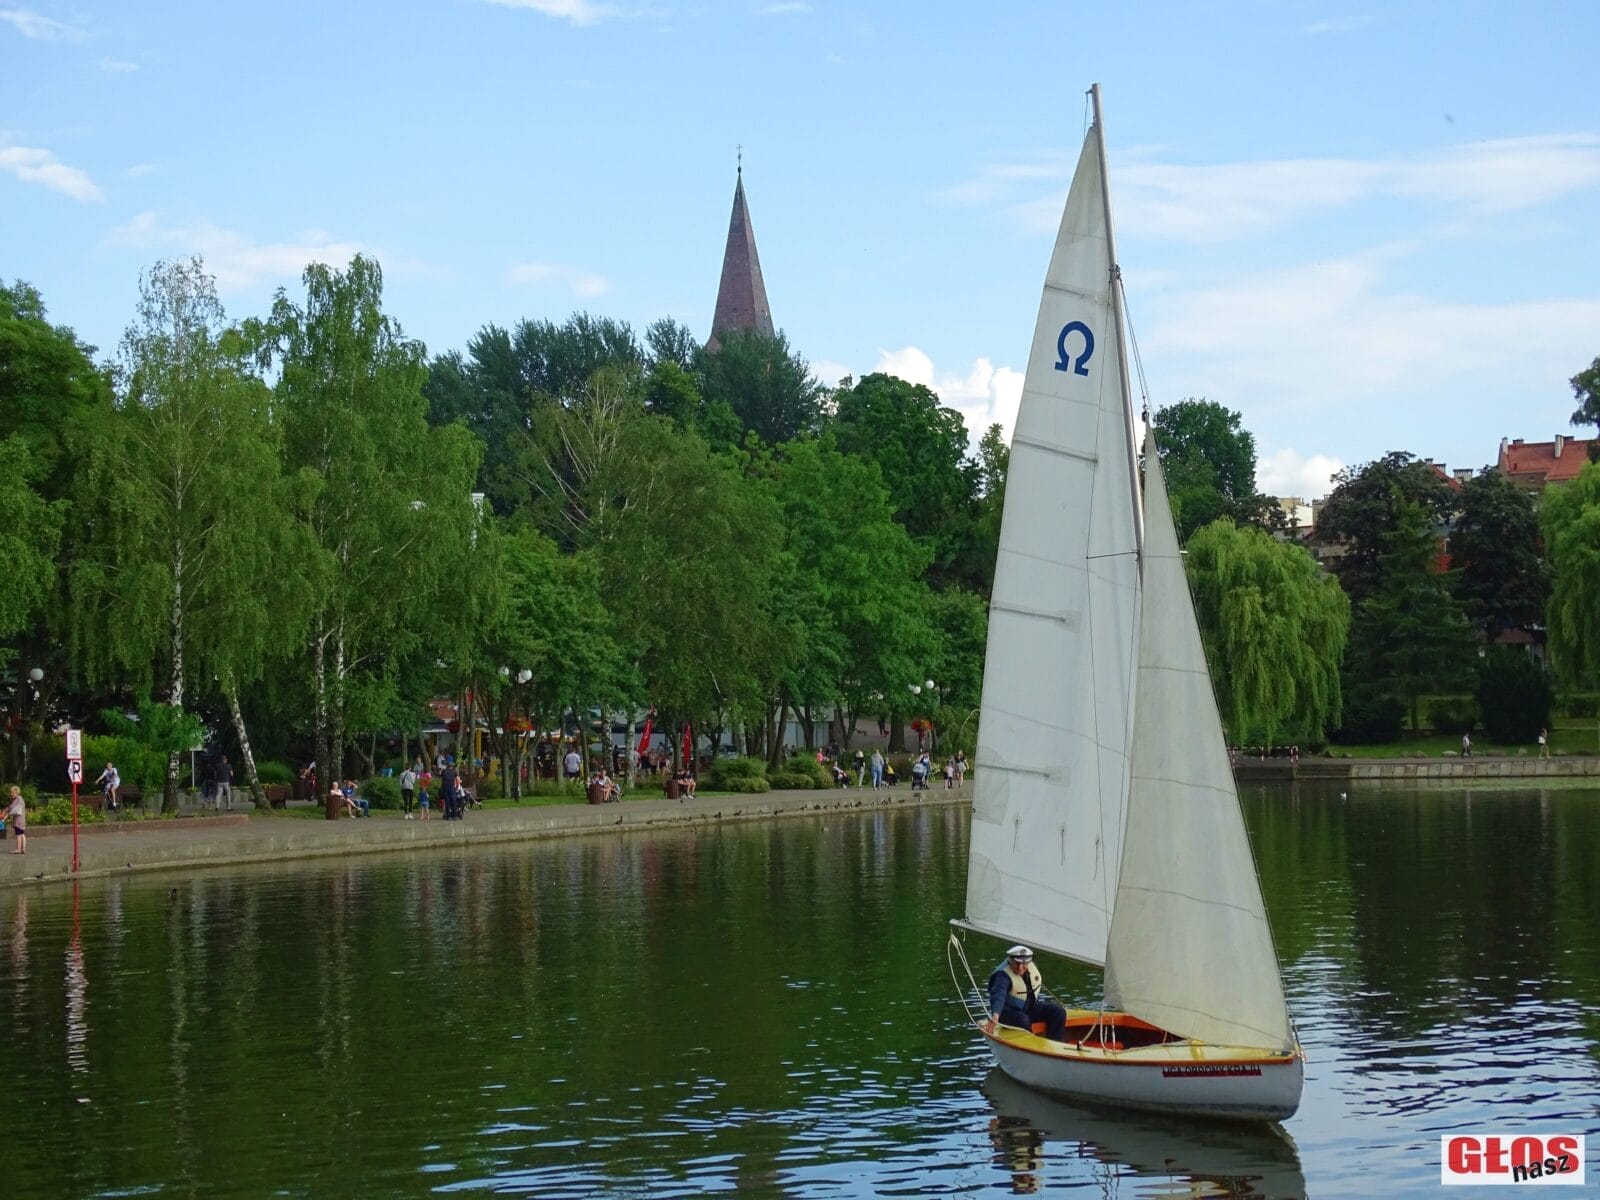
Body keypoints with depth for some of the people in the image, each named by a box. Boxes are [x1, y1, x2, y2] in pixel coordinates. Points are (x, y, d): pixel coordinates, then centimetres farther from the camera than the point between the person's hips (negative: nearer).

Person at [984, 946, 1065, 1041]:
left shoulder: (1031, 966, 0)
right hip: (1010, 1011, -7)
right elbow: (998, 997, -41)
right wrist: (995, 1015, -57)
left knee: (1059, 1012, -8)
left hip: (1031, 1007, 7)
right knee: (1023, 1021, -39)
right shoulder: (1003, 975, -24)